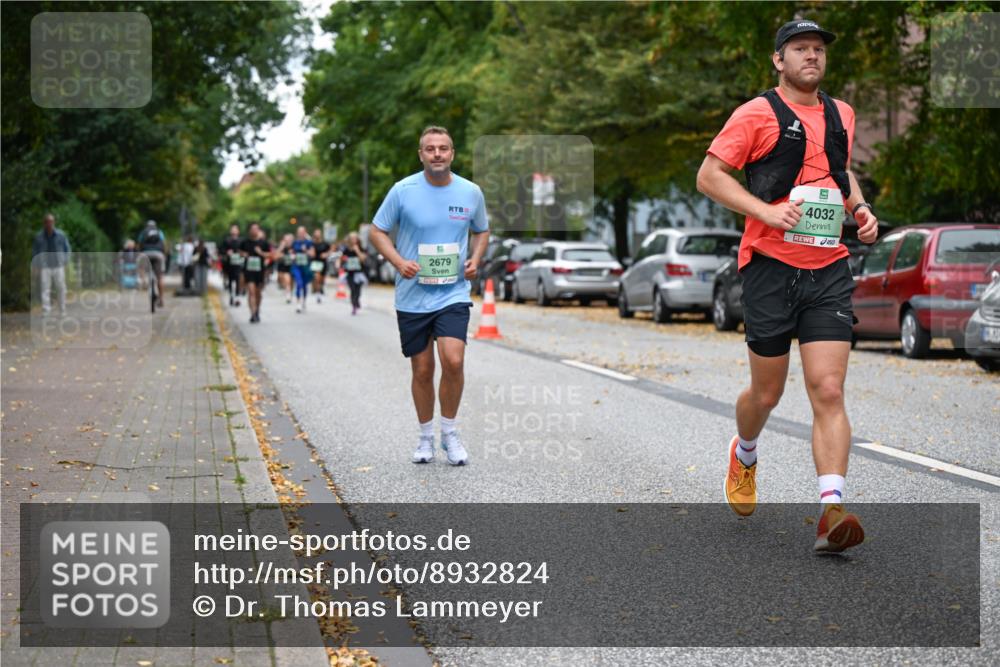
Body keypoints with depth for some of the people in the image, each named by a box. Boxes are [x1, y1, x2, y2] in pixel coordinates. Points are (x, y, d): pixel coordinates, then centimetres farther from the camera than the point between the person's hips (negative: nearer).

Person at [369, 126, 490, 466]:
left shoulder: (471, 192, 1)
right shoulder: (403, 190, -5)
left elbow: (481, 231, 18)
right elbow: (377, 231, 3)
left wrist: (475, 258, -2)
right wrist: (399, 262, -14)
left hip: (453, 294, 0)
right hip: (412, 296, 0)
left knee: (453, 361, -18)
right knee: (422, 370, 6)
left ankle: (450, 432, 3)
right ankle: (426, 436, 25)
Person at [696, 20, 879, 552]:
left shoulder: (841, 115, 15)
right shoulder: (757, 113, -2)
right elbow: (709, 175, -6)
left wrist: (860, 207, 13)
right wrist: (767, 211, -17)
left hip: (829, 271, 3)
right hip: (771, 268, -3)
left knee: (828, 392, -10)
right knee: (766, 393, 8)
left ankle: (830, 511, -17)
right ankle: (744, 456, 42)